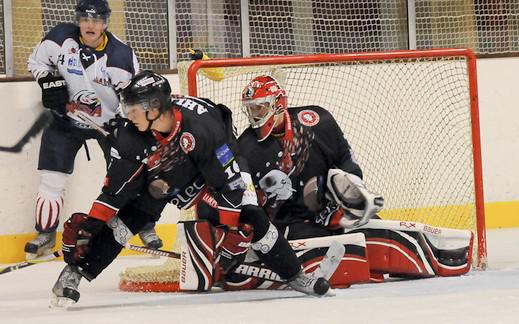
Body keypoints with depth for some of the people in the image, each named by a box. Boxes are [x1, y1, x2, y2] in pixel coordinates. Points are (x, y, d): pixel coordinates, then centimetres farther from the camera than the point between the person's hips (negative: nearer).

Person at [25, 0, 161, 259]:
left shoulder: (121, 55, -13)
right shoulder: (61, 38, -12)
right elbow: (36, 62, 4)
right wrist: (49, 82, -12)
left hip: (109, 120, -1)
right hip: (66, 119, 1)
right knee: (52, 178, -3)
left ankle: (146, 228, 16)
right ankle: (45, 234, 10)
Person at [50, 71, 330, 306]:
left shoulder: (200, 128, -41)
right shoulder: (131, 138, -29)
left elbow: (229, 182, -34)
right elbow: (116, 189, -18)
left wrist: (232, 230, -33)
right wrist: (87, 224, -23)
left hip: (212, 164, -3)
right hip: (159, 175, 3)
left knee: (249, 219, -15)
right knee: (122, 218, -13)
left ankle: (293, 275, -2)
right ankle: (73, 273, -7)